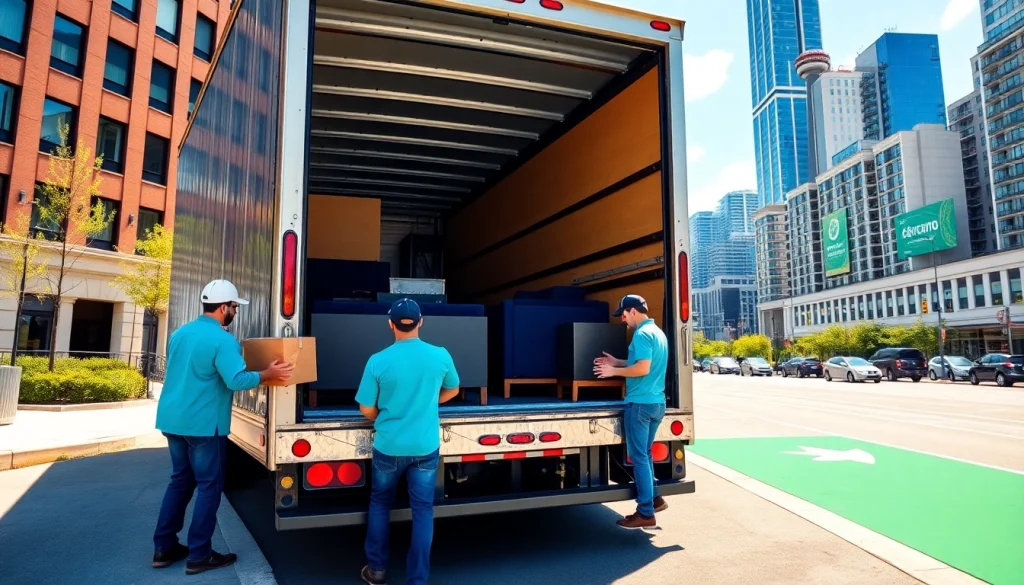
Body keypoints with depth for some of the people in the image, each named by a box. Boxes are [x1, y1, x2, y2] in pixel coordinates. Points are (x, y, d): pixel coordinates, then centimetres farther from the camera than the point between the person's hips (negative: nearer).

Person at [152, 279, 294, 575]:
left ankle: (164, 547, 25)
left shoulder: (179, 333, 10)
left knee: (180, 480, 19)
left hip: (172, 419, 9)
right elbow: (236, 381, -25)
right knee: (209, 486, 3)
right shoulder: (222, 340, -17)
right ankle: (199, 555, 10)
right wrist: (267, 374, -12)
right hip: (203, 424, -8)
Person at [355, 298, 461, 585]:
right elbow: (452, 390, 11)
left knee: (380, 504, 21)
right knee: (423, 510, 10)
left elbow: (367, 410, -4)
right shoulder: (441, 356, -8)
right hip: (426, 447, 1)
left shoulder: (378, 361, -13)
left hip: (389, 447, 0)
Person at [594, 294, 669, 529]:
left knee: (639, 457, -1)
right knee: (644, 454, 20)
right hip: (657, 402, 9)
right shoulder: (658, 332, 15)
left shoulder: (642, 334, -14)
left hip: (640, 403, -9)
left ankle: (646, 513, 4)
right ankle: (654, 499, 26)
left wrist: (615, 372, -11)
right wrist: (618, 362, 20)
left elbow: (642, 368, -22)